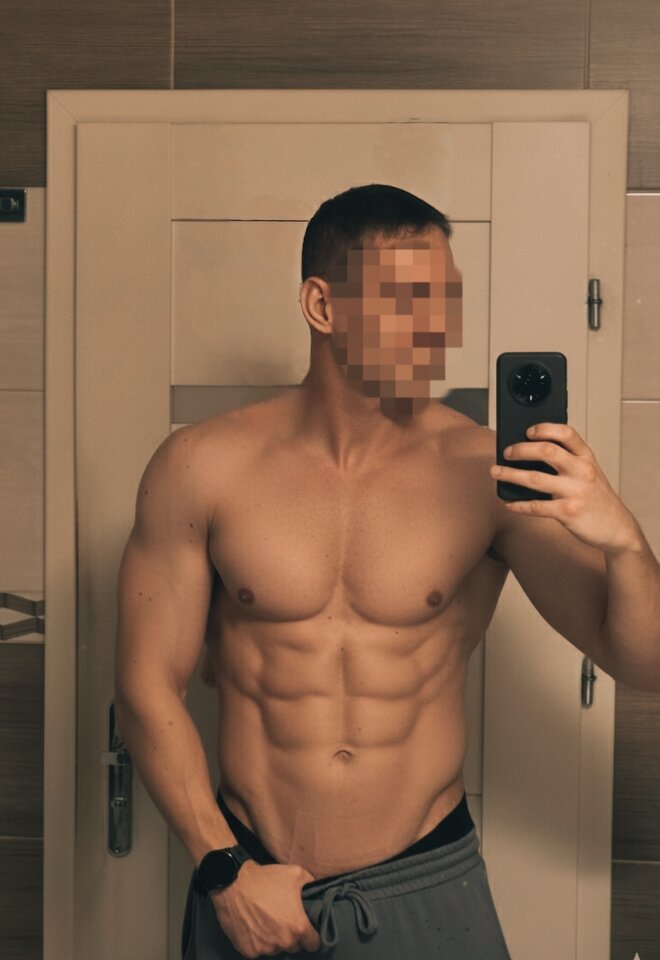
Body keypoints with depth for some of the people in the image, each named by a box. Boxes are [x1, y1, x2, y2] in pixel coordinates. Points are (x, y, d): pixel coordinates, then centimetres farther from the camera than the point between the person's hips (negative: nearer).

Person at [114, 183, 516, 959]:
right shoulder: (201, 467, -9)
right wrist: (224, 871, -8)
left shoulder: (485, 474, -10)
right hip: (248, 889, 0)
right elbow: (147, 687, -4)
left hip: (426, 887, 0)